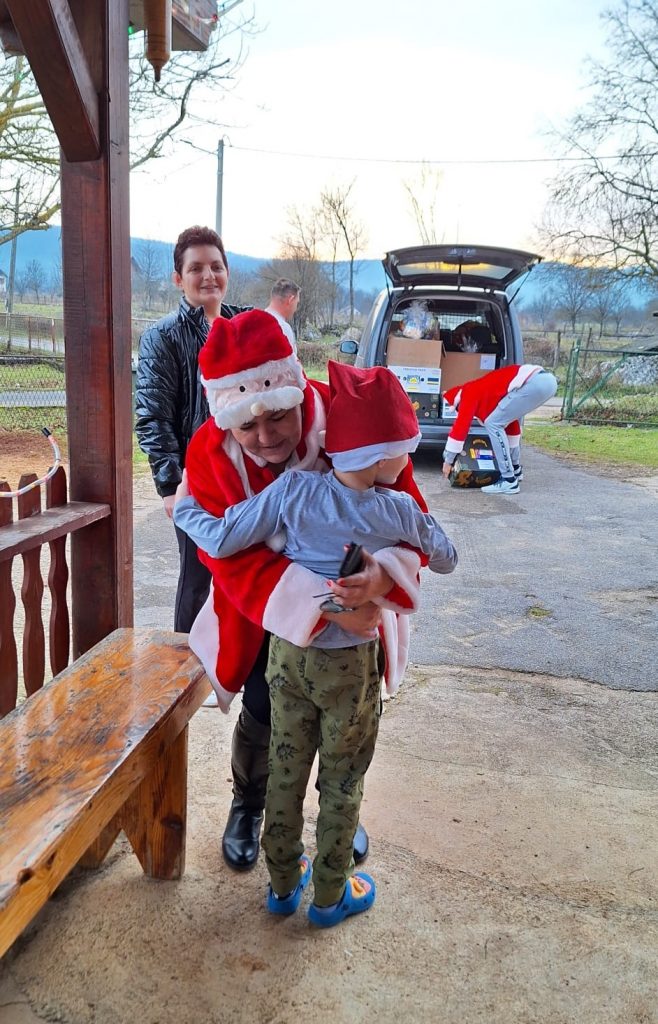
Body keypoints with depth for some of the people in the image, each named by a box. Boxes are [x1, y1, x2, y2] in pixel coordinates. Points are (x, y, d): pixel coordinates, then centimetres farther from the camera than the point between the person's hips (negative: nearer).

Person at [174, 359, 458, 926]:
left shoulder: (294, 488, -15)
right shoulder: (399, 512, -17)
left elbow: (222, 541, -13)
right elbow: (446, 560, 1)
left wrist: (184, 508, 5)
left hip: (287, 652, 3)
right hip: (350, 665, -2)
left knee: (285, 769, 19)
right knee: (342, 783, 16)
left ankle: (283, 883, 37)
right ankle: (330, 895, 33)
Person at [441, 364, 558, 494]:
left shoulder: (469, 393, 8)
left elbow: (461, 424, 4)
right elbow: (512, 424, 40)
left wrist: (448, 460, 10)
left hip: (533, 383, -10)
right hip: (547, 380, 10)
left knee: (493, 423, 0)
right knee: (509, 420, 29)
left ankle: (509, 481, -1)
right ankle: (516, 469, 38)